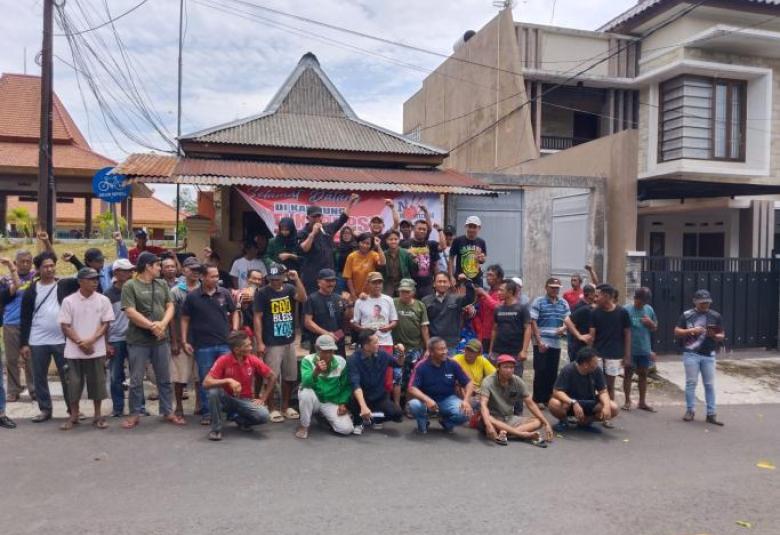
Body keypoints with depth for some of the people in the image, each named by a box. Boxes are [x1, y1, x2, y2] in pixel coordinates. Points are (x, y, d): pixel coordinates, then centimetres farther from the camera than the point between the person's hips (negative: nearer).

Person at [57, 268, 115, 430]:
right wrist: (80, 342, -12)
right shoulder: (68, 301, -3)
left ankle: (98, 416, 17)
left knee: (97, 382, 5)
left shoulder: (103, 300, 0)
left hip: (97, 350, 1)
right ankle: (73, 416, 21)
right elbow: (65, 326, -2)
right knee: (74, 383, 6)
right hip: (74, 351, 0)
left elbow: (105, 324, -1)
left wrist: (91, 341, -13)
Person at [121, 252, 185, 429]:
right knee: (136, 380, 6)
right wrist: (152, 326, -15)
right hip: (138, 341, -4)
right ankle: (135, 414, 20)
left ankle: (167, 411, 23)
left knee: (164, 379, 11)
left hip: (161, 339, 4)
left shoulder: (162, 284, 9)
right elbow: (130, 312, -14)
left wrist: (162, 324, -12)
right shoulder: (130, 286, -6)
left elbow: (170, 307, 6)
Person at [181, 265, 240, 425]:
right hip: (203, 345, -1)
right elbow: (185, 319, 2)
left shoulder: (225, 293, 1)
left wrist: (235, 329, -2)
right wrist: (184, 341, -2)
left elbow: (234, 312, 11)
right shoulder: (192, 296, -3)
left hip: (225, 343, 1)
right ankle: (206, 412, 21)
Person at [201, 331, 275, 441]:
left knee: (263, 416, -26)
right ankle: (216, 428, -13)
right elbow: (206, 383, -24)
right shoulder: (223, 360, -18)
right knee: (214, 391, -33)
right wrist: (228, 381, -36)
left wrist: (263, 399, -3)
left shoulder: (253, 360, -11)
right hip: (227, 399, -1)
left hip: (245, 400, 1)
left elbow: (272, 377, 0)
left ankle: (238, 418, 7)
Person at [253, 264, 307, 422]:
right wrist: (259, 342, -14)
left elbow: (303, 298, -13)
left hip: (289, 341, 5)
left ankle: (286, 406, 26)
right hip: (272, 343, -5)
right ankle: (272, 408, 13)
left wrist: (297, 279, -18)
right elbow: (257, 318, -9)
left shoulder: (289, 289, 5)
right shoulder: (262, 293, -7)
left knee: (290, 376, 12)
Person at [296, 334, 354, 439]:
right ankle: (304, 426, -11)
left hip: (331, 402, 3)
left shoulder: (341, 362, -9)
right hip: (313, 400, -2)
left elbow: (346, 386, 3)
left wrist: (343, 403, -9)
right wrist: (316, 372, -52)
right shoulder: (308, 360, -16)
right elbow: (306, 383, -33)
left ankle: (324, 416, 16)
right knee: (306, 392, -37)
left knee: (347, 429, -17)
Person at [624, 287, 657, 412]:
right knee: (628, 374, 6)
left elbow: (655, 328, 13)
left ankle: (642, 402, 22)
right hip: (630, 349, -4)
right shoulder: (626, 309, -10)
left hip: (645, 349, 4)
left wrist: (651, 323, -9)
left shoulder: (649, 309, 4)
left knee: (643, 374, 11)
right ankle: (627, 401, 16)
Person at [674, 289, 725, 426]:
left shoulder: (715, 316, 5)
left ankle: (711, 414, 11)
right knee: (691, 383, 3)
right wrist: (691, 330, -15)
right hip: (691, 354, -2)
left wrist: (714, 336, -13)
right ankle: (690, 410, 12)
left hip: (709, 355, 2)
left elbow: (722, 336, 9)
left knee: (710, 385, 5)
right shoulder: (687, 315, 0)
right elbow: (676, 332, 1)